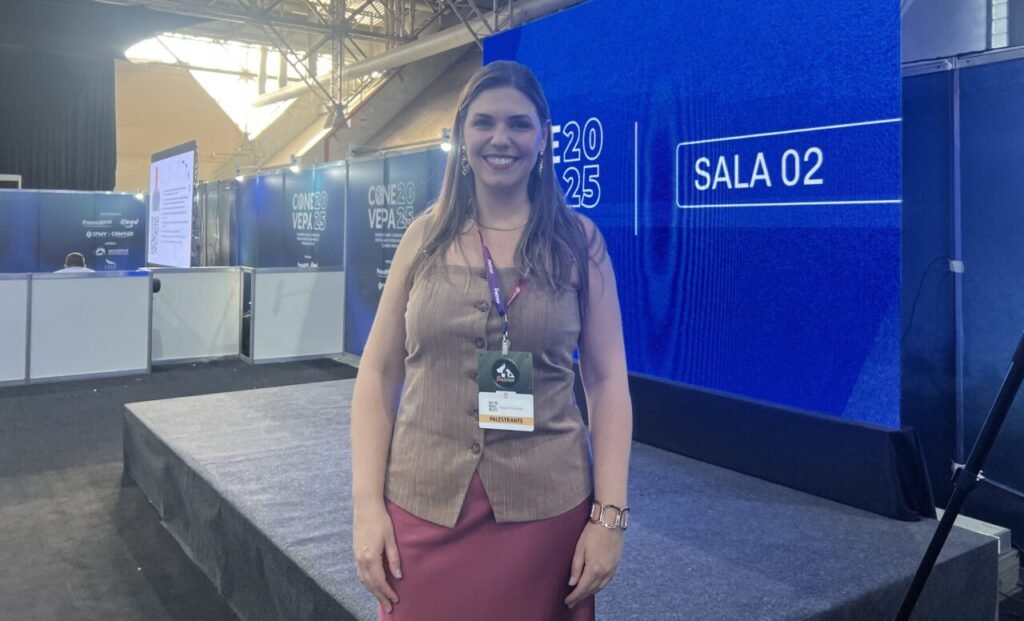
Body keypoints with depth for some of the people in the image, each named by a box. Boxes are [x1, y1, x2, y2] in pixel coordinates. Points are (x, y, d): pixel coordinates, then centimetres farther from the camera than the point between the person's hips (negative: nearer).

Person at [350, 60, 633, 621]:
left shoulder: (579, 242, -1)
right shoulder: (424, 237, 2)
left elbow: (607, 380, -1)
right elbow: (378, 373, 2)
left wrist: (610, 514, -7)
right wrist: (367, 503, -4)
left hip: (546, 509, 0)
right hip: (424, 507, 1)